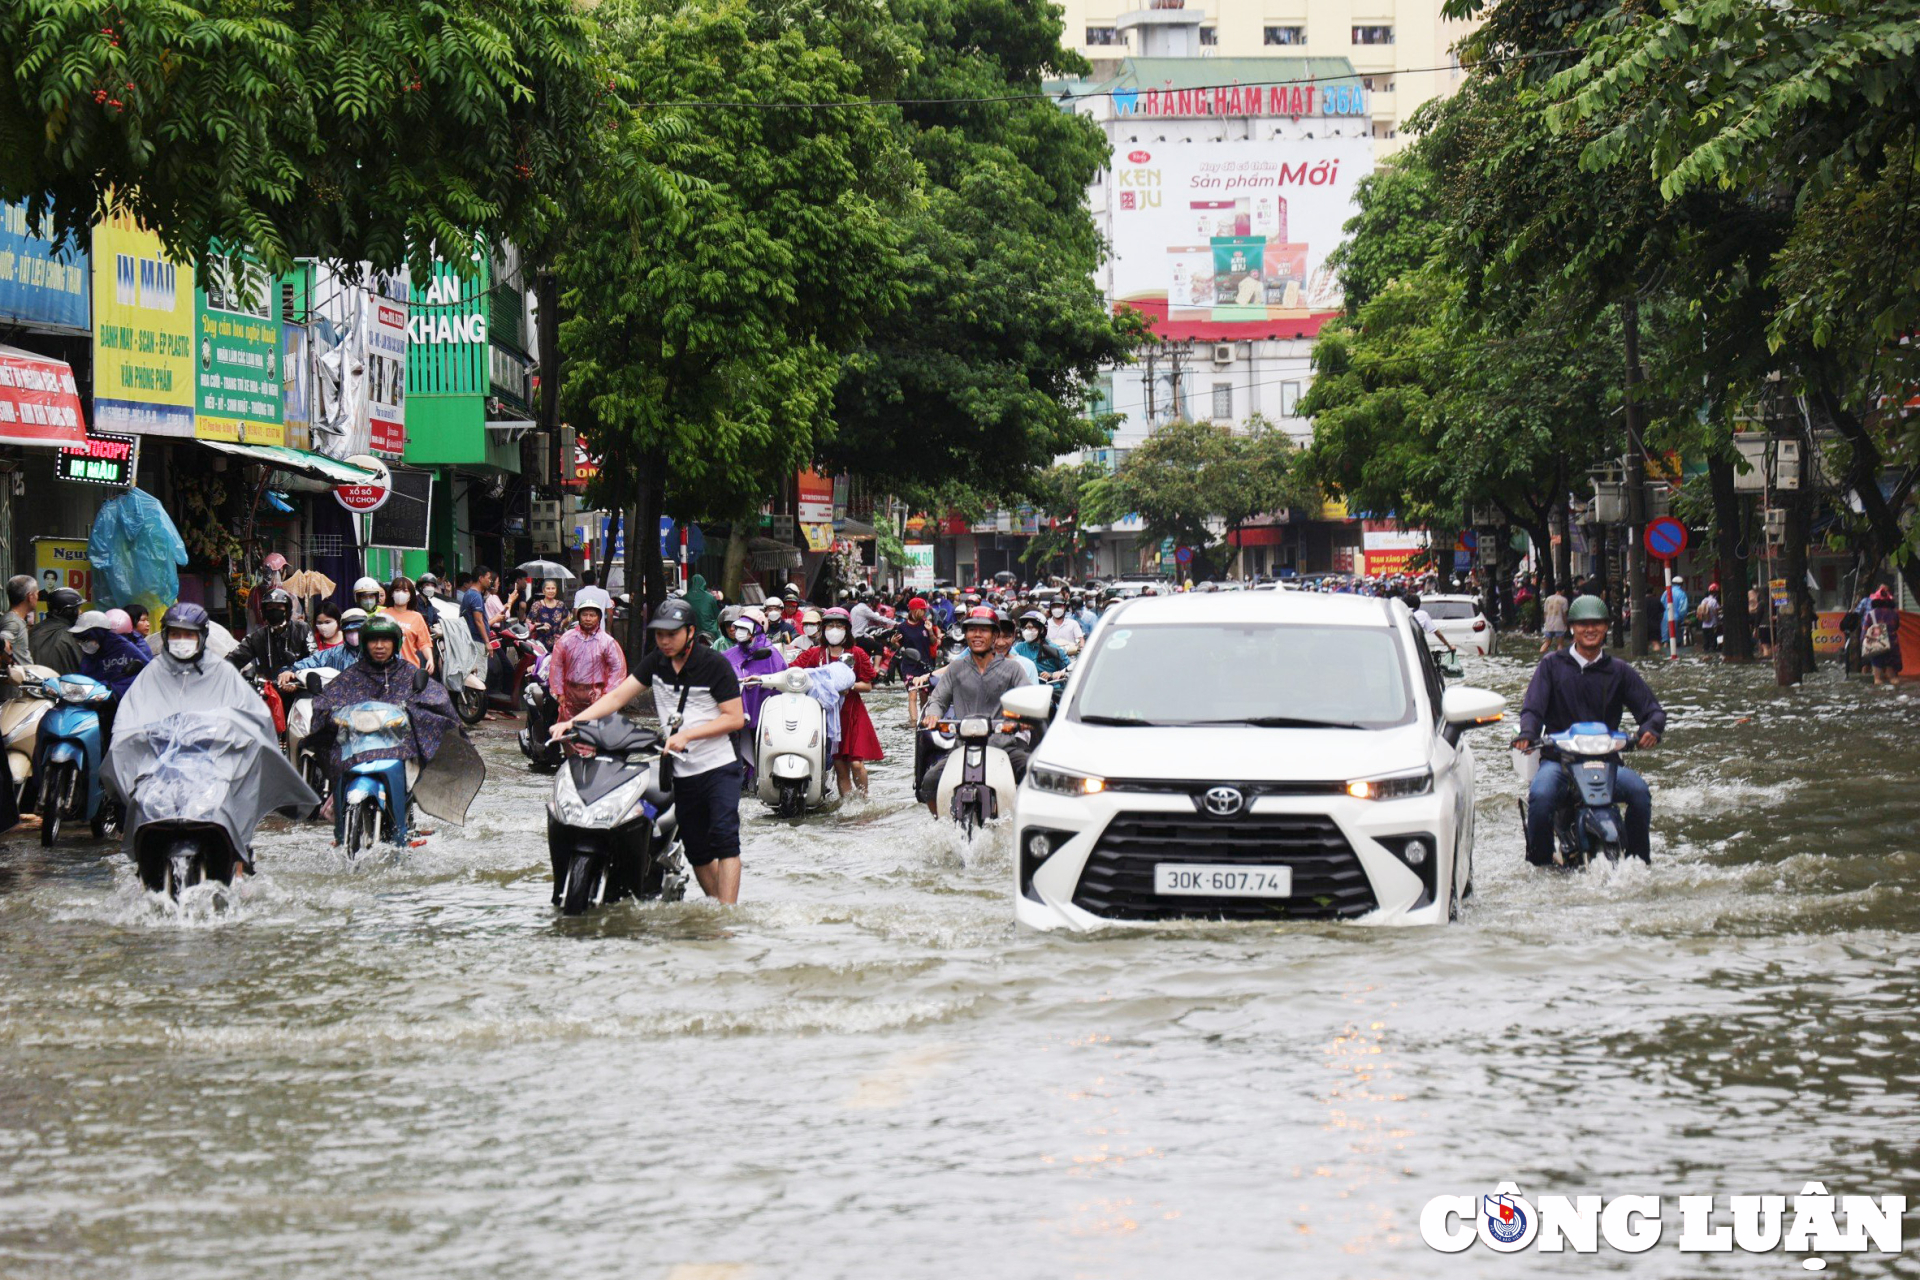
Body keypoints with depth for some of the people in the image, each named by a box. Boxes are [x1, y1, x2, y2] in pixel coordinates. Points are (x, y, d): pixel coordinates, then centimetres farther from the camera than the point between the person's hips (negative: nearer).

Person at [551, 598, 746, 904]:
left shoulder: (714, 665, -9)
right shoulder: (656, 662, 7)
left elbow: (735, 718, -11)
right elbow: (618, 696, 2)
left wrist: (687, 734, -21)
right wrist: (573, 721, -11)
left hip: (719, 766, -6)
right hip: (682, 773, 6)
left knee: (723, 838, -18)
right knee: (696, 852, 10)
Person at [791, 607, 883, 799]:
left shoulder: (857, 654, 5)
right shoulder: (815, 654, 7)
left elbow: (867, 685, 3)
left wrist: (849, 686, -14)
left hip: (852, 712, -1)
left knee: (856, 762, -11)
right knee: (839, 765, 0)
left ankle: (864, 799, 8)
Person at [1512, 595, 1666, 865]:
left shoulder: (1618, 671, 14)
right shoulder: (1552, 665, 11)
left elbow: (1652, 709, 9)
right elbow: (1533, 706, 1)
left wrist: (1651, 729, -16)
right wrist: (1527, 734, -21)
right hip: (1558, 756, -1)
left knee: (1639, 790, -26)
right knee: (1541, 795, -32)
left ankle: (1639, 861, -8)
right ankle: (1539, 862, -10)